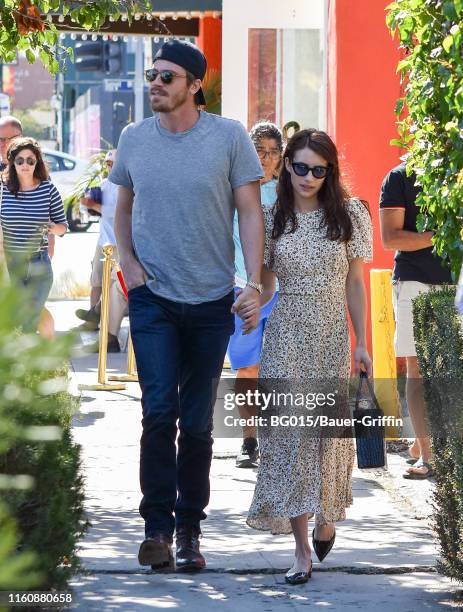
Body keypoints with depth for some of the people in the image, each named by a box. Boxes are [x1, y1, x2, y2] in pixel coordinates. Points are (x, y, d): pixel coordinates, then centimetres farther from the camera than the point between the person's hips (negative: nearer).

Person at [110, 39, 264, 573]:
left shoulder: (229, 137, -5)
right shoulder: (133, 139, 2)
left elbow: (250, 212, -3)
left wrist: (254, 283, -11)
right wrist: (127, 261, 2)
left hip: (211, 302, -1)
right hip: (152, 298, 1)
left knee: (197, 423, 6)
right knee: (159, 411, -10)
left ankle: (189, 529, 16)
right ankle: (156, 526, -3)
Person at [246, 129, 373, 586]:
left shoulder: (347, 215, 3)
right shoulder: (270, 220, 3)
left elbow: (354, 282, 5)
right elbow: (264, 286, 7)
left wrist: (361, 342, 3)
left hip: (332, 337, 0)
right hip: (286, 336, 0)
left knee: (328, 429, 3)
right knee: (288, 431, -7)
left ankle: (325, 517, 32)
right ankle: (301, 547, -6)